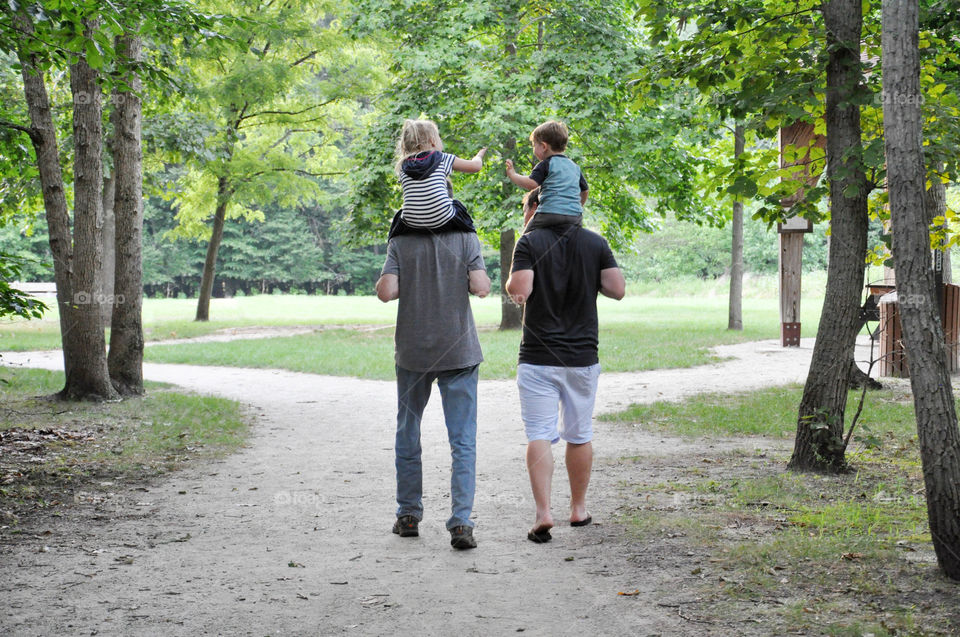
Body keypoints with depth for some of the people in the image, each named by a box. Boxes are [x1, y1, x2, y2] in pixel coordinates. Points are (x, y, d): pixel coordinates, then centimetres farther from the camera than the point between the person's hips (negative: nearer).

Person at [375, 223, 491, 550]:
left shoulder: (400, 242, -3)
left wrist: (410, 283, 7)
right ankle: (460, 523, -8)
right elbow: (481, 287, -13)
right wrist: (481, 280, 8)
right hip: (459, 351, -1)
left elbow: (386, 291, -13)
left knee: (408, 435, 17)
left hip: (413, 351, 1)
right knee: (463, 442, 0)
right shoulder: (466, 238, -4)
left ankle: (408, 515, 23)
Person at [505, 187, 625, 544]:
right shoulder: (595, 243, 4)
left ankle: (543, 513, -14)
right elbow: (617, 290, -1)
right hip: (582, 356, 3)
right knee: (579, 435, 15)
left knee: (539, 436, -3)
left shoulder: (530, 243, -6)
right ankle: (578, 508, 25)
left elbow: (519, 290, -17)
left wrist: (512, 283, 5)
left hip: (537, 357, -3)